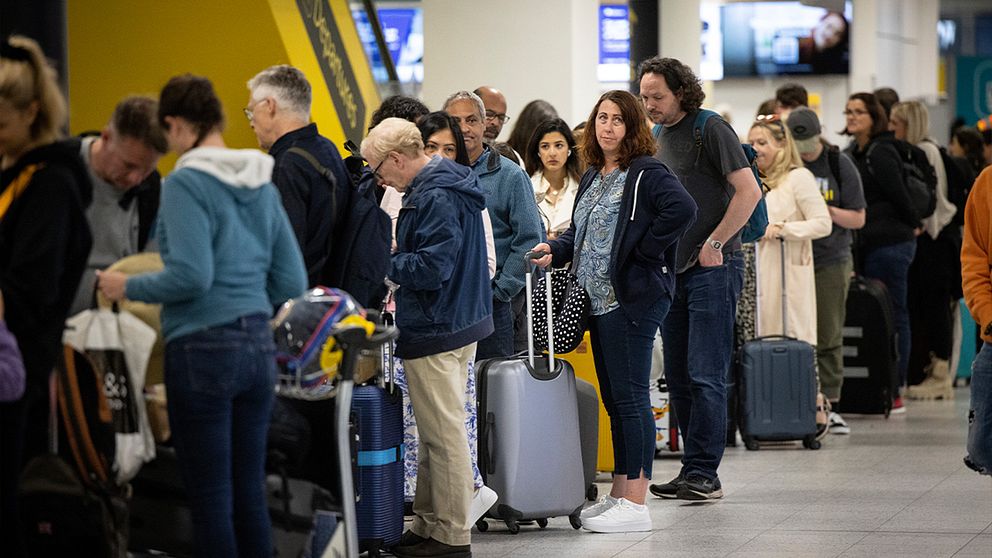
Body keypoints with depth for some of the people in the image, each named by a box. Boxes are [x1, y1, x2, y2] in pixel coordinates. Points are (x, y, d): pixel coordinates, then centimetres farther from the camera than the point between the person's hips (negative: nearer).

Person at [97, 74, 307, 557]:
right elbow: (292, 283, 12)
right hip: (258, 345, 7)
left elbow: (191, 276, -19)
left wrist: (127, 287, -4)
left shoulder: (186, 183, -9)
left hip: (203, 350, -7)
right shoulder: (262, 185, 11)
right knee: (249, 491, 11)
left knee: (211, 497, -1)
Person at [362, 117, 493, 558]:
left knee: (444, 434, -4)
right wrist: (397, 251, 9)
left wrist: (386, 260, -11)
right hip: (458, 322, 11)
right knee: (438, 432, 17)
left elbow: (431, 269, -24)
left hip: (435, 332, -11)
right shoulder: (449, 184, 13)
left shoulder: (435, 199, -20)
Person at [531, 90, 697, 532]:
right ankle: (619, 495, 18)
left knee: (630, 397, -8)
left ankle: (636, 504, -6)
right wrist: (555, 251, 6)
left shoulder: (646, 173, -9)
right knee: (613, 398, 12)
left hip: (633, 299, -9)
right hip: (599, 300, 9)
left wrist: (645, 251, -19)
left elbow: (682, 210, -25)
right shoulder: (592, 178, 18)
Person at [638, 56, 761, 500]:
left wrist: (714, 244, -15)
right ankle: (693, 471, 15)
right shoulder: (658, 139, 15)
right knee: (678, 377, 9)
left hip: (713, 268, -8)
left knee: (705, 376, -9)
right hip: (672, 271, 8)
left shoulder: (710, 129, -8)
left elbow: (749, 191, -15)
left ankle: (703, 472, -8)